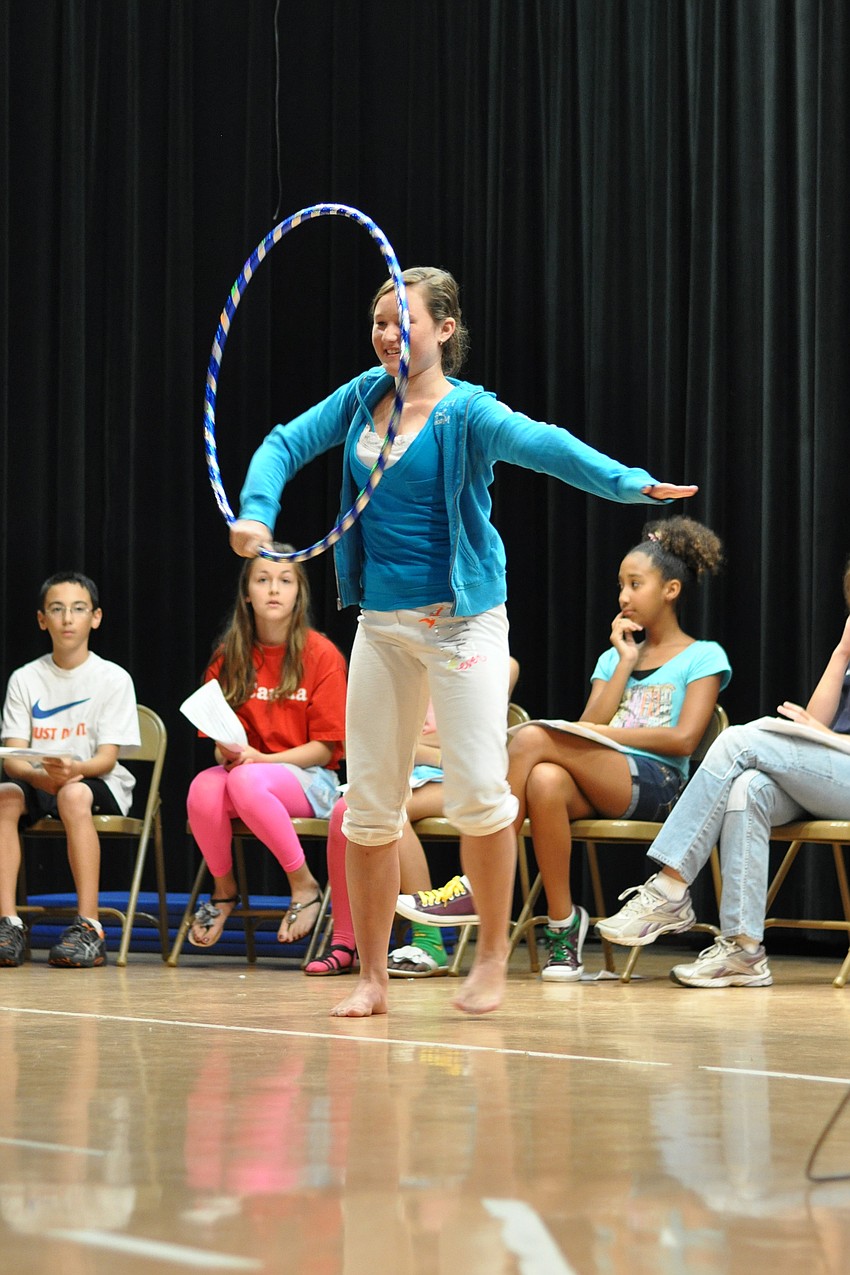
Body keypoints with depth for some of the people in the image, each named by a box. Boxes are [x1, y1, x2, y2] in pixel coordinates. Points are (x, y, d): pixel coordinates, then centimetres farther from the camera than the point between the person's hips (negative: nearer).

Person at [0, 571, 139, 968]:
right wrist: (42, 775, -25)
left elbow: (107, 758, -9)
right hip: (37, 782, 3)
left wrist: (73, 769, -31)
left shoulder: (114, 679, -2)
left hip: (100, 784, -3)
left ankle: (89, 928, -39)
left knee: (74, 794, -38)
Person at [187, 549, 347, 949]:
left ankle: (304, 886, -18)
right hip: (243, 766, 4)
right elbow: (218, 737, 11)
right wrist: (226, 752, -14)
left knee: (246, 782, -36)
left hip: (310, 778, -4)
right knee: (204, 788, -31)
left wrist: (258, 758, -19)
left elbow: (324, 747, -7)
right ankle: (223, 889, -5)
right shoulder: (229, 656, 7)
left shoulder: (321, 654, -5)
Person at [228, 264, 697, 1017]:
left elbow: (545, 446, -28)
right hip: (382, 621, 6)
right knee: (368, 801, 5)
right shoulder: (362, 399, 7)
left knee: (478, 790, -14)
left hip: (461, 617, -6)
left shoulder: (466, 411, -12)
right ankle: (372, 978, 13)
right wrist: (256, 511, -9)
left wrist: (630, 482, -44)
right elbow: (285, 444, 11)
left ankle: (493, 956, 6)